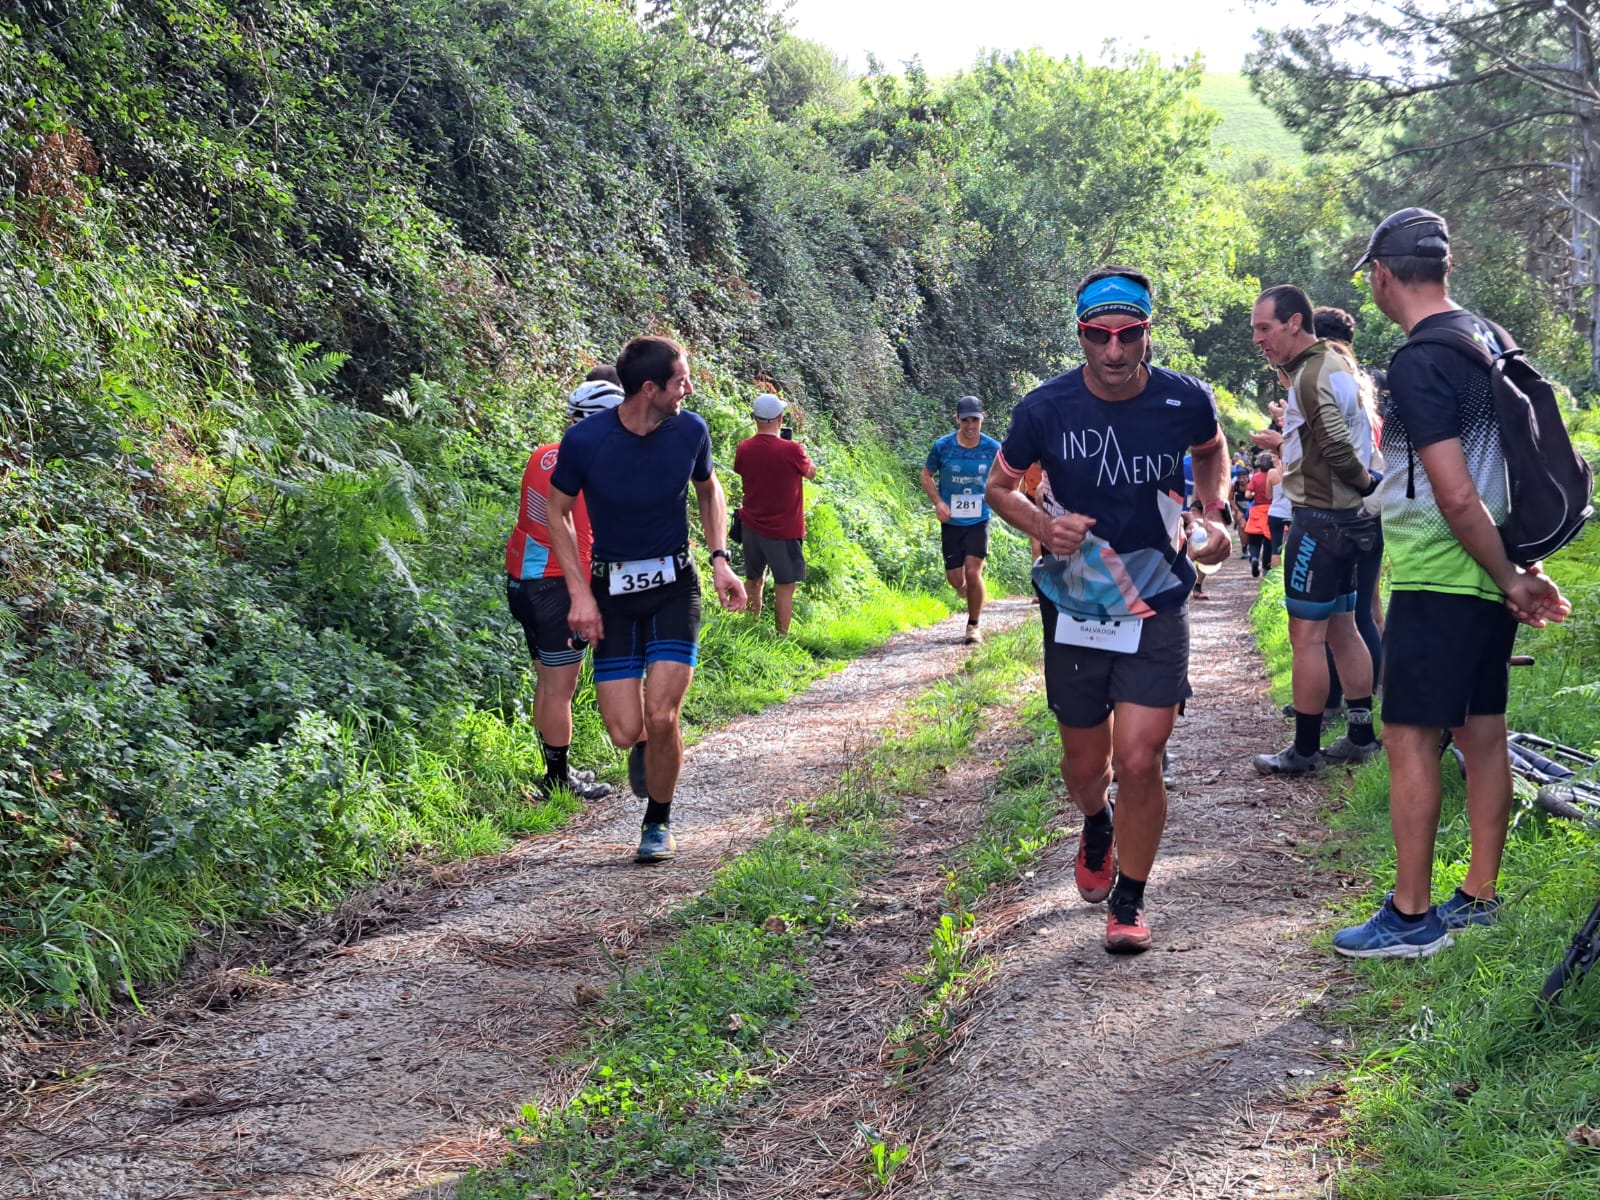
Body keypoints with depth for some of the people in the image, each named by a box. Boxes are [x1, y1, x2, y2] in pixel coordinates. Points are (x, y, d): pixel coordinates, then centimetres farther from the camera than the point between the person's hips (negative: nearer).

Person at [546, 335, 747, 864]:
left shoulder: (690, 430, -9)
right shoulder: (585, 440, -17)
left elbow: (709, 489, 12)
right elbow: (558, 514, -1)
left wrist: (720, 559, 0)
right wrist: (580, 593, -8)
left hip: (674, 587, 1)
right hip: (612, 592, -1)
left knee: (661, 718, -13)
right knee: (625, 732, -5)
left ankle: (659, 821, 12)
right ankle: (644, 746, 34)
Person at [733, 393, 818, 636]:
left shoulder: (744, 449, -5)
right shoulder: (791, 450, -18)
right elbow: (811, 472, 0)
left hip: (752, 526, 5)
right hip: (783, 531, -5)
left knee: (753, 581, 19)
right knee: (784, 587, 2)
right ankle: (781, 638, 1)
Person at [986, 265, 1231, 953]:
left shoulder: (1185, 401, -9)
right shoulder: (1046, 409, -13)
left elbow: (1211, 450, 16)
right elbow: (999, 486, 4)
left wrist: (1213, 516, 0)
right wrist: (1044, 526, -16)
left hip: (1158, 606, -1)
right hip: (1074, 607, 1)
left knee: (1139, 762, -10)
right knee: (1085, 761, 13)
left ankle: (1129, 899, 11)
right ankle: (1097, 827, 50)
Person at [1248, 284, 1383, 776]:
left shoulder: (1310, 376, -18)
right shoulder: (1335, 364, 13)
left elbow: (1339, 450, -26)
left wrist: (1366, 481, -10)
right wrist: (1286, 441, 17)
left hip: (1318, 519, -10)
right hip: (1346, 516, 10)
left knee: (1306, 635, -4)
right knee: (1342, 628, 15)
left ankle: (1304, 750, 1)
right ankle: (1362, 736, 22)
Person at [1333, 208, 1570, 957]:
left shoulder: (1418, 364, -18)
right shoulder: (1490, 338, 11)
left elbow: (1457, 496, -23)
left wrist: (1509, 580, -12)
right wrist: (1520, 570, 16)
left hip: (1436, 580, -9)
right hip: (1487, 580, 9)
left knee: (1410, 739, -3)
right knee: (1482, 733, 13)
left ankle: (1411, 916, 2)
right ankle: (1480, 897, 22)